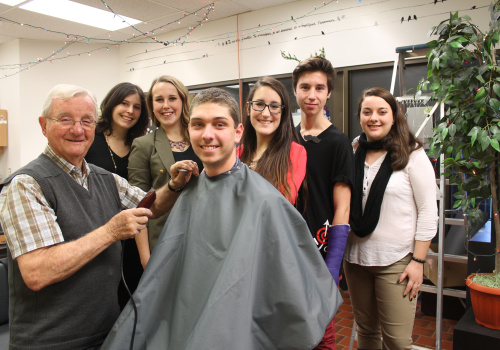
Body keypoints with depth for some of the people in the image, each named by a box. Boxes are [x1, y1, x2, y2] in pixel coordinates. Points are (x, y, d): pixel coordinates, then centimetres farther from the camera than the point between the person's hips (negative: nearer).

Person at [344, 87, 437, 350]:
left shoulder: (412, 155, -5)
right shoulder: (353, 155, 7)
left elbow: (428, 212, -6)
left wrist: (418, 261, -10)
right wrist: (340, 251, 8)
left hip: (396, 261, -4)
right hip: (356, 258, 4)